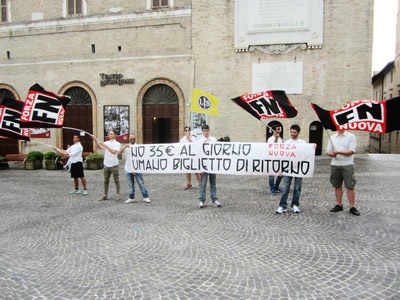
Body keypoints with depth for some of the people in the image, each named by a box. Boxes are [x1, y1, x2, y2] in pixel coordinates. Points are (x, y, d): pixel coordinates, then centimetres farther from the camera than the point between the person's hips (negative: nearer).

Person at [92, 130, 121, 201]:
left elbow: (114, 151, -20)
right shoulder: (106, 143, 10)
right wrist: (95, 140, -23)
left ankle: (118, 195, 11)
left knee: (116, 180, 2)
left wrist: (105, 145, -23)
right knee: (106, 181, 9)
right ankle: (105, 195, 16)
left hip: (114, 165, -4)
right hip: (106, 165, 4)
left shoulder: (117, 144, -3)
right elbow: (100, 147, -9)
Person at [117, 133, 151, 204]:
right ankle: (131, 198, 19)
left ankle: (145, 197, 2)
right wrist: (124, 147, -17)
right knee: (130, 184, 10)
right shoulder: (126, 147, 6)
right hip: (128, 169, 3)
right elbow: (118, 154, -4)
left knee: (141, 183, -4)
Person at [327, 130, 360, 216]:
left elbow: (351, 151, -10)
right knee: (337, 186, 9)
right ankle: (338, 205, 20)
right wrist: (332, 153, -12)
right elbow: (328, 151, 11)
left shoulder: (351, 136, -1)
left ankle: (352, 207, 4)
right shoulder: (332, 137, 13)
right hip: (335, 164, 4)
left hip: (347, 164, -4)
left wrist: (338, 152, -18)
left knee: (350, 186, -4)